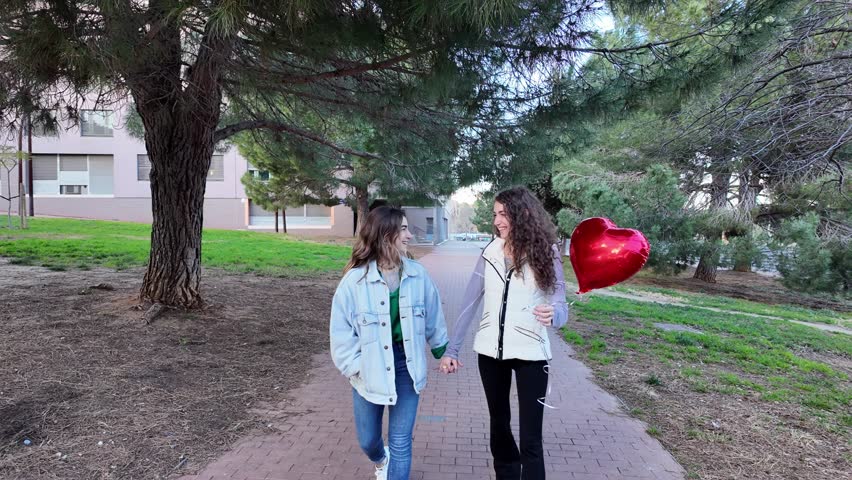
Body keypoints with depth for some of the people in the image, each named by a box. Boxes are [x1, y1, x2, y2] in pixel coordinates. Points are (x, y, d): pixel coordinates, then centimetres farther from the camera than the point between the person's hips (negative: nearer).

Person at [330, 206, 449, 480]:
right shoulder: (355, 279, -17)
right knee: (368, 440, 20)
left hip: (406, 365, 1)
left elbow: (433, 318, 5)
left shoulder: (418, 275, -9)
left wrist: (442, 350, 14)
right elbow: (341, 332, -10)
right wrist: (356, 369, -12)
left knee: (401, 442, 6)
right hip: (370, 370, 0)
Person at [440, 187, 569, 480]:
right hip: (489, 351, 4)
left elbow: (560, 308, -11)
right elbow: (469, 303, 2)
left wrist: (553, 315, -36)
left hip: (530, 353, -3)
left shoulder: (546, 254, -8)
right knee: (499, 423, 19)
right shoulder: (490, 252, -1)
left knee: (530, 438, -1)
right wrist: (451, 349, 0)